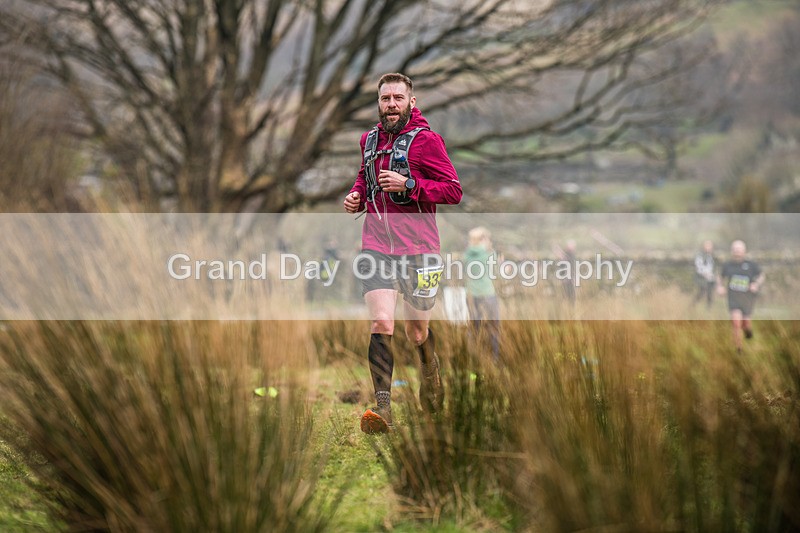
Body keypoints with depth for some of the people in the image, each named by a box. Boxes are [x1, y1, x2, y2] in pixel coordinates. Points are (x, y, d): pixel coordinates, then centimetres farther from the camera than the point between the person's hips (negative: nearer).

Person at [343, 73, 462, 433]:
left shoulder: (425, 140, -6)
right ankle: (382, 407, -19)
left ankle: (430, 375, 45)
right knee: (381, 323, -17)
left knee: (416, 331, 12)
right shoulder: (369, 140, 11)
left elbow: (453, 190, -9)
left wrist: (407, 184, -19)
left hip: (418, 248, -3)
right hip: (376, 247, 3)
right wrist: (356, 195, 9)